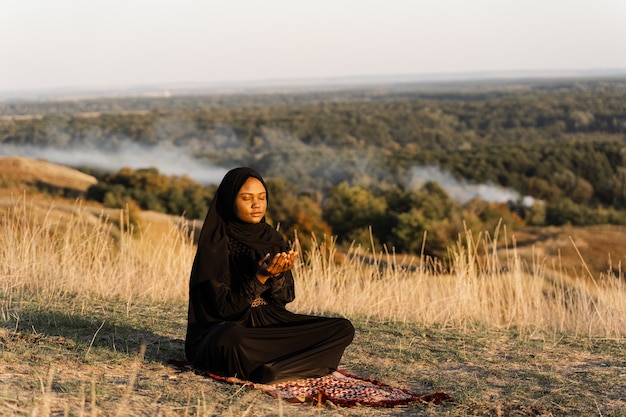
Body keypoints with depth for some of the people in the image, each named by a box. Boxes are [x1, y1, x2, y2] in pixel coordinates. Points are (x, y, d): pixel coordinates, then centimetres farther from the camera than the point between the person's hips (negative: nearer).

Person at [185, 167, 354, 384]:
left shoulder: (274, 239, 7)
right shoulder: (216, 245, -11)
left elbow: (284, 298, 4)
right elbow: (224, 307, -14)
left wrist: (277, 276, -18)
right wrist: (260, 278, -26)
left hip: (271, 325, 7)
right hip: (229, 328, -6)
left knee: (343, 328, -11)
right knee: (231, 339, -44)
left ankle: (265, 370, -23)